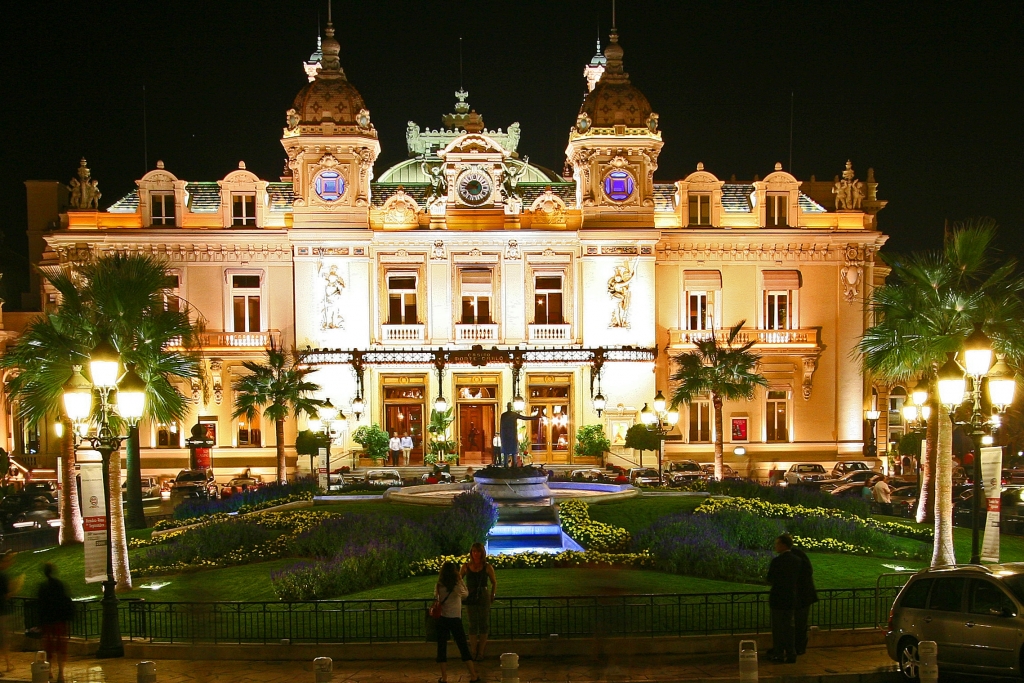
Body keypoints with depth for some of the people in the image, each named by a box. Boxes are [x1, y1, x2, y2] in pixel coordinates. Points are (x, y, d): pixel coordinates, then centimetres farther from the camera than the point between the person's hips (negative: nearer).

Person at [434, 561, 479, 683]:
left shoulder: (439, 586, -5)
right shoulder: (457, 586, -10)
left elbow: (436, 599, 8)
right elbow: (465, 593, 8)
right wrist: (460, 580, 5)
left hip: (441, 619, 2)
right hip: (455, 619, -2)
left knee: (442, 647, 8)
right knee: (463, 647, 7)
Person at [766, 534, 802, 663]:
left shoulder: (777, 561, -17)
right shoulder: (797, 560, 2)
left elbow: (770, 579, -10)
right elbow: (799, 579, 8)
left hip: (778, 598, -6)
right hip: (792, 598, 6)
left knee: (778, 628, 4)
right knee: (789, 627, 13)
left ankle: (778, 653, 9)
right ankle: (791, 654, 15)